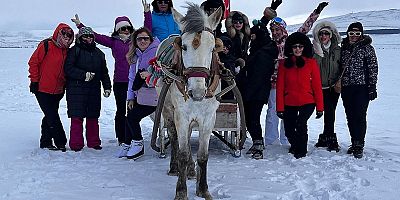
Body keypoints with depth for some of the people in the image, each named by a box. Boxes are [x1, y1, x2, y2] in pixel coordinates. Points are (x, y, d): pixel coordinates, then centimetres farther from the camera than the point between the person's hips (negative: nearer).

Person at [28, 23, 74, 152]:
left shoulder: (66, 51, 9)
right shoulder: (46, 46, -10)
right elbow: (33, 63, -8)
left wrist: (64, 85, 14)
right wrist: (34, 81, -9)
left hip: (57, 91, 7)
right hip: (43, 89, -6)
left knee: (50, 117, 13)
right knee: (52, 117, -7)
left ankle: (46, 142, 22)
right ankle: (60, 143, -1)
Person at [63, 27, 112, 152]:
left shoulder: (98, 53, 17)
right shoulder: (74, 51, 0)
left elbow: (104, 72, 21)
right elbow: (68, 69, -9)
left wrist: (107, 87, 12)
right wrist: (84, 75, -16)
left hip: (94, 90, 5)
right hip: (76, 90, -5)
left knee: (93, 117, 8)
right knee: (77, 118, -6)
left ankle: (94, 142, 18)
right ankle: (76, 144, 1)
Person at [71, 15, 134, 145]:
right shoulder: (113, 41, 8)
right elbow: (96, 37, 9)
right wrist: (80, 25, 8)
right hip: (120, 82, 0)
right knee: (121, 111, 6)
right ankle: (121, 139, 14)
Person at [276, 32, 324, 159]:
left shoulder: (311, 63, 0)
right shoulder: (284, 64, 2)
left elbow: (317, 86, -1)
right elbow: (280, 87, 1)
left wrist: (320, 107, -4)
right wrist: (280, 108, -4)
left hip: (307, 102, -2)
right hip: (289, 103, 2)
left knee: (301, 123, -25)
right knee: (289, 131, 8)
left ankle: (301, 151, -3)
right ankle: (295, 146, 43)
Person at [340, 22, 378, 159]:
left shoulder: (367, 48, 0)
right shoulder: (343, 48, 11)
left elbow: (373, 69, -3)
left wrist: (372, 87, -8)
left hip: (362, 87, -4)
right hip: (346, 87, 4)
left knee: (360, 116, -8)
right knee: (350, 117, 7)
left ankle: (359, 146, -2)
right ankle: (354, 143, 18)